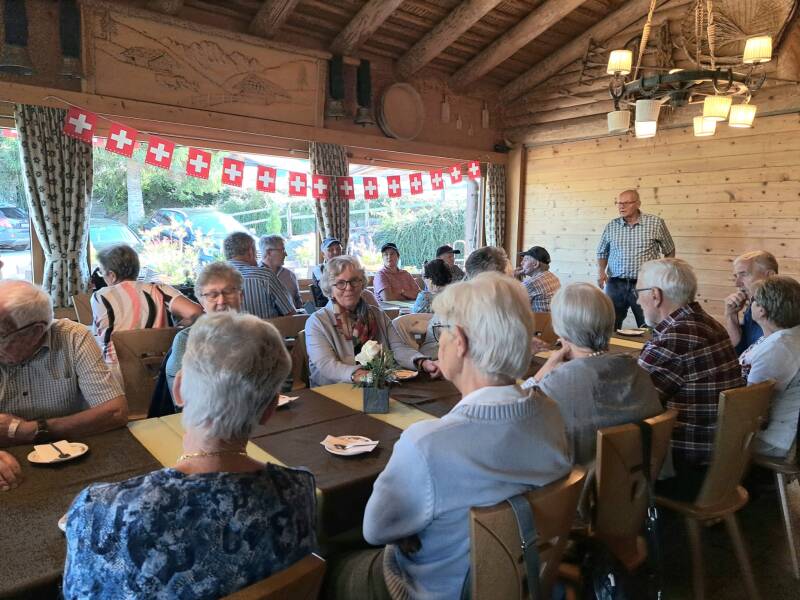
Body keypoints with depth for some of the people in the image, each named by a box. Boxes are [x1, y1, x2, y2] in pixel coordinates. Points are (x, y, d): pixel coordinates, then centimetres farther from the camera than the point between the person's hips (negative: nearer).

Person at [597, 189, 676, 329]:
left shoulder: (656, 223, 0)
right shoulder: (611, 226, 5)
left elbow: (669, 251, 10)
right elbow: (602, 252, 15)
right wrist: (601, 270, -2)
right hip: (615, 285, 2)